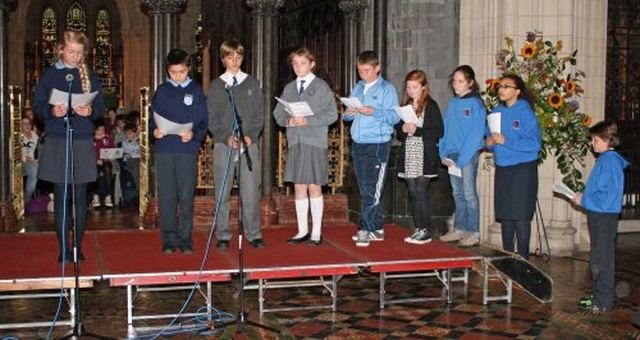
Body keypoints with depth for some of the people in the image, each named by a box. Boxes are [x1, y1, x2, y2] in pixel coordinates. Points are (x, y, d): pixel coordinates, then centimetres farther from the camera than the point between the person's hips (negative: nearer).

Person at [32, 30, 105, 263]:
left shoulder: (90, 76, 8)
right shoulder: (50, 75, 5)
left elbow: (100, 108, 7)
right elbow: (37, 105, 3)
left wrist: (90, 111, -14)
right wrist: (51, 111, -17)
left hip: (83, 142, 1)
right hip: (56, 142, -1)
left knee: (80, 196, 3)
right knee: (60, 196, 2)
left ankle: (78, 246, 12)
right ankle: (63, 248, 9)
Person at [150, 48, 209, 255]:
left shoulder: (196, 91, 8)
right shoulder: (162, 91, 12)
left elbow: (203, 122, 5)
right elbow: (153, 119, 13)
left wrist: (194, 134, -14)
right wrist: (155, 131, -8)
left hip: (188, 150, -1)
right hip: (164, 149, 1)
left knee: (186, 197, 0)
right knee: (166, 196, 1)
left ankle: (185, 239, 8)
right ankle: (169, 239, 9)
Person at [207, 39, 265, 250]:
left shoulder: (252, 83, 12)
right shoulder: (216, 85, 9)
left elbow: (259, 114, 9)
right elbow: (211, 118, 4)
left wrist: (251, 136, -7)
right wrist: (226, 137, -10)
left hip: (249, 144, 1)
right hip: (223, 145, 0)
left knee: (251, 192, -3)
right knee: (222, 192, 0)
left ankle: (253, 234, 3)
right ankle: (223, 236, 7)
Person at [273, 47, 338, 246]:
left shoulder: (322, 87, 1)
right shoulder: (289, 88, 14)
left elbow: (331, 114, -6)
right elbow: (278, 114, 13)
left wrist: (307, 120, -16)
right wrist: (288, 121, -9)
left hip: (315, 142, -4)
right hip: (295, 143, 4)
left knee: (314, 187, -1)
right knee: (299, 187, 7)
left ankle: (316, 233, 8)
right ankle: (302, 231, 17)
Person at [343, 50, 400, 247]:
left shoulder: (387, 89, -2)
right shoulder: (358, 88, 16)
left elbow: (394, 117, -11)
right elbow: (346, 116, 17)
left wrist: (374, 112, -22)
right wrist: (349, 113, -5)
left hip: (377, 144, -6)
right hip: (357, 144, 7)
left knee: (372, 190, -8)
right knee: (364, 190, 10)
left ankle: (365, 229, -6)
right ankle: (376, 229, 18)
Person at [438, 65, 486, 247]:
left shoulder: (475, 103, -9)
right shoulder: (453, 104, 11)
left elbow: (475, 134, -14)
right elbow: (445, 129, 12)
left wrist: (462, 159, -16)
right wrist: (443, 153, 2)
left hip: (468, 155, -6)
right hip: (452, 155, 6)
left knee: (469, 194, -1)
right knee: (458, 194, 12)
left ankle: (473, 232, 7)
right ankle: (459, 228, 21)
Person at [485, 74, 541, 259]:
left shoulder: (525, 112, -11)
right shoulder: (497, 111, 10)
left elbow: (534, 143, -17)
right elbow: (492, 136, 20)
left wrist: (506, 141, -22)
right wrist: (490, 142, -3)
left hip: (522, 169, -6)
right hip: (502, 169, 6)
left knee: (520, 216, -3)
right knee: (505, 215, 12)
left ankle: (522, 259, 6)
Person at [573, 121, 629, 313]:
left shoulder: (610, 162, -18)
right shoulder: (606, 160, 13)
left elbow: (607, 196, -23)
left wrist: (583, 201, -14)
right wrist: (584, 197, 8)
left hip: (604, 216, -10)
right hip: (599, 216, 10)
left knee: (601, 260, -3)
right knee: (598, 259, 17)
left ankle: (603, 302, 4)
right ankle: (602, 297, 27)